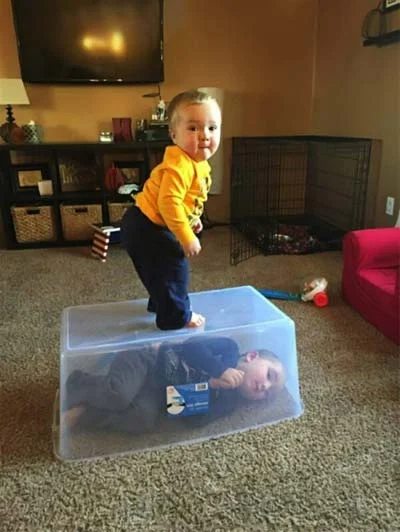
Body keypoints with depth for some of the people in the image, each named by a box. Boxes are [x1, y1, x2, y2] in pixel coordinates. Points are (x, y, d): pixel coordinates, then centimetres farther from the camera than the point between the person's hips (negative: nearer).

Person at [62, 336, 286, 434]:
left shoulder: (228, 401, 4)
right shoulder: (230, 349, -9)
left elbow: (195, 419, -9)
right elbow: (191, 348, -21)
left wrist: (214, 387, -23)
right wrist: (221, 371, -26)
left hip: (158, 392, 5)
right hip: (146, 360, -4)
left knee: (145, 421, -24)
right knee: (120, 395, -31)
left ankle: (81, 414, -7)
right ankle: (74, 386, -1)